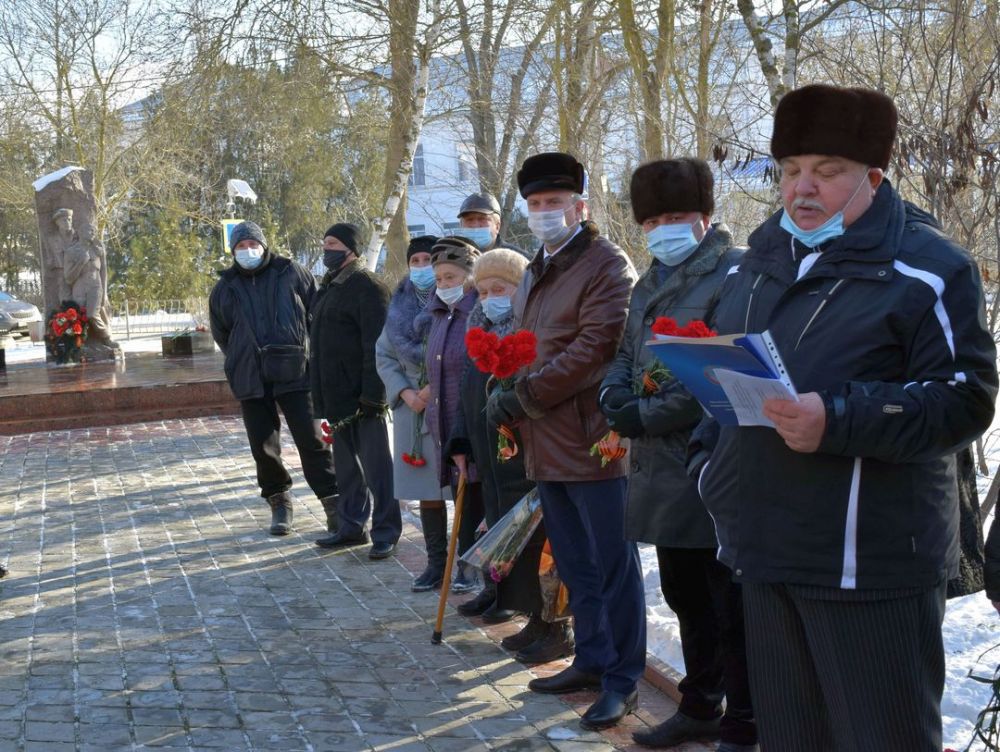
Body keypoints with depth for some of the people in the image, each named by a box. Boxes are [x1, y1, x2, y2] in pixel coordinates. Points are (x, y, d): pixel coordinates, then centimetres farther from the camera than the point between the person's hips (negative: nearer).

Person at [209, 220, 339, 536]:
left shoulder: (290, 273, 2)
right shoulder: (226, 287, 10)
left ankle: (332, 499, 3)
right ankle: (279, 503, 20)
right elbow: (221, 333, 22)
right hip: (251, 379, 3)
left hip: (294, 372, -3)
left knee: (311, 439, -4)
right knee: (263, 446, 5)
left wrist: (308, 350, 5)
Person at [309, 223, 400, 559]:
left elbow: (376, 345, -19)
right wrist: (319, 390, 20)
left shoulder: (367, 287, -13)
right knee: (345, 464, 15)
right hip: (336, 395, 9)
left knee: (375, 463, -3)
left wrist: (372, 393, -24)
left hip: (362, 394, -9)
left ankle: (386, 533, 3)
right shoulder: (329, 286, 16)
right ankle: (350, 526, 24)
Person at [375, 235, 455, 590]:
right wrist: (405, 392, -2)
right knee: (427, 490, 9)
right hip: (413, 407, 6)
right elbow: (384, 355, 14)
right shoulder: (400, 305, 14)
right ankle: (436, 563, 18)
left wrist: (437, 388, -15)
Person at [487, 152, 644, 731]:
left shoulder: (607, 265, -10)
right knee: (575, 567, 17)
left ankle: (623, 680, 7)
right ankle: (592, 661, 28)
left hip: (592, 442, -9)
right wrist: (505, 395, 4)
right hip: (546, 445, 9)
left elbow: (594, 347, -19)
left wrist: (527, 395, -16)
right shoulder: (536, 273, 19)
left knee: (612, 567, -1)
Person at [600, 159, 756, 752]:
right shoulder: (649, 285, 17)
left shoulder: (736, 275, -12)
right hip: (664, 473, 9)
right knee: (686, 597, 20)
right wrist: (615, 396, -1)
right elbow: (626, 355, 21)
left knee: (732, 608, 1)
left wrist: (644, 416, -17)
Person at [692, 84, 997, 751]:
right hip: (765, 549, 7)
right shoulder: (757, 264, 15)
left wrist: (838, 419, -26)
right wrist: (713, 473, 13)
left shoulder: (926, 269, -7)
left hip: (871, 563, -6)